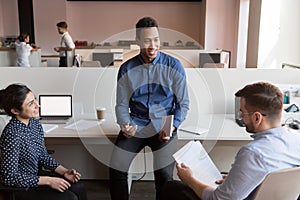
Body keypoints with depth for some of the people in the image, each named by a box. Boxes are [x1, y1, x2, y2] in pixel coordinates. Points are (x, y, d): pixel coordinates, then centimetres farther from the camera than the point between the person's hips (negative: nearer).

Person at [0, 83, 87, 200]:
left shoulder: (34, 123, -4)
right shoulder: (12, 134, -28)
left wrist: (64, 171, -6)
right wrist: (48, 180, -23)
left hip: (35, 175, 7)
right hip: (19, 187, -7)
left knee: (78, 187, -2)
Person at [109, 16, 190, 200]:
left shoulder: (174, 66, -4)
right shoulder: (126, 69, 2)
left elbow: (184, 104, 0)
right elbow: (122, 105, 5)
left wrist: (172, 126, -16)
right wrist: (124, 125, -15)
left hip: (163, 126, -2)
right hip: (136, 125, 2)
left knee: (164, 177, -17)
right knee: (116, 171, -8)